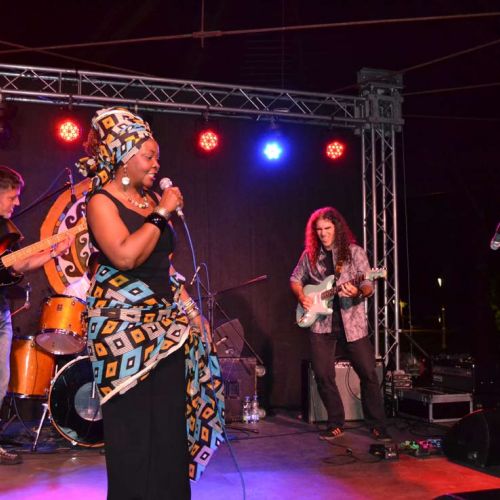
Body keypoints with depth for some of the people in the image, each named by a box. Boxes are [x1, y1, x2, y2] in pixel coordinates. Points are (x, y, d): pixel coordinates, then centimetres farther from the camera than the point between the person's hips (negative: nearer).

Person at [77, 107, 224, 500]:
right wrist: (162, 214, -14)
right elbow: (125, 256, -23)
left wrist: (184, 300, 15)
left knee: (169, 416, 8)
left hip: (164, 320, 7)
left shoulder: (151, 199, 13)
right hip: (123, 322, -7)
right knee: (132, 422, -1)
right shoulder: (101, 201, -8)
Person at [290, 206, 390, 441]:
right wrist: (301, 296, -2)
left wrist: (358, 292, -29)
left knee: (368, 373, -2)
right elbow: (295, 279, 18)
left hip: (351, 322, -2)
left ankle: (377, 425, 12)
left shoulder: (354, 252, -2)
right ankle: (336, 424, 18)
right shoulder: (310, 254, 7)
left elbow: (368, 286, -7)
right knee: (323, 375, 2)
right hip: (321, 323, 2)